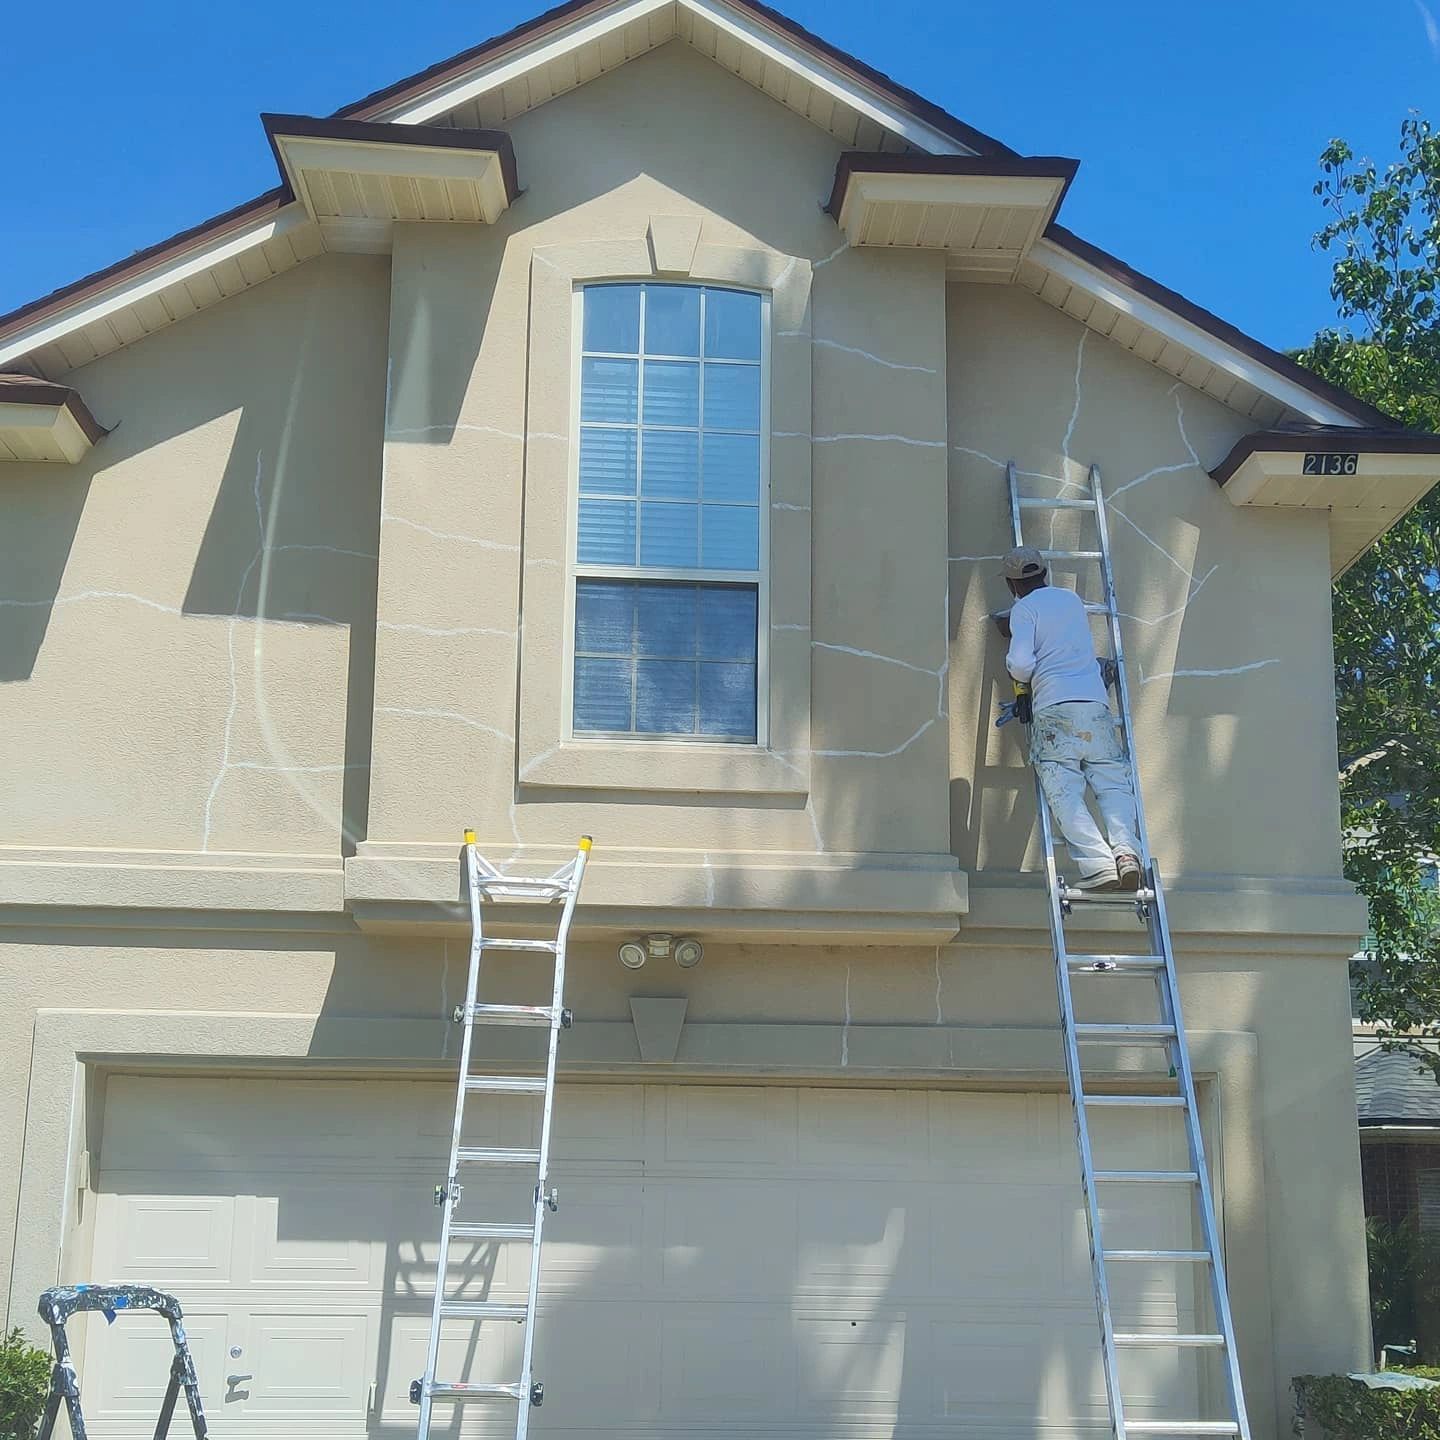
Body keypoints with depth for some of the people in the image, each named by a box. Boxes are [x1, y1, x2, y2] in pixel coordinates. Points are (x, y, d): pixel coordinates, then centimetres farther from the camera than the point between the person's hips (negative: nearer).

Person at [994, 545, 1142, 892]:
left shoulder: (1024, 609, 5)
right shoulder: (1072, 599, 23)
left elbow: (1021, 665, -7)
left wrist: (1014, 668, 16)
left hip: (1053, 707, -4)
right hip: (1096, 702, 4)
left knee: (1065, 793, -8)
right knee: (1114, 785, 3)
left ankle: (1098, 865, -24)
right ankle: (1126, 851, -22)